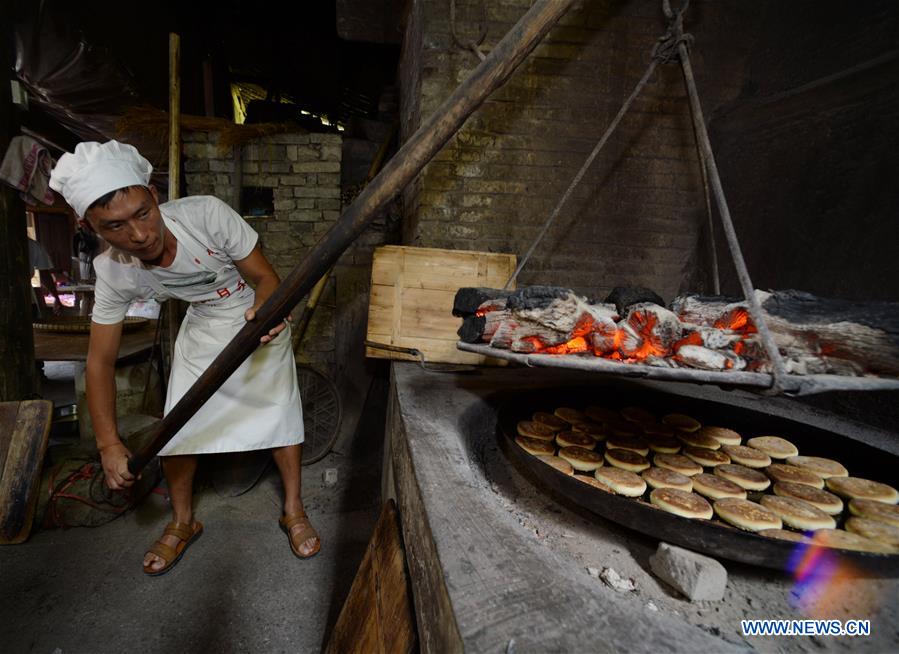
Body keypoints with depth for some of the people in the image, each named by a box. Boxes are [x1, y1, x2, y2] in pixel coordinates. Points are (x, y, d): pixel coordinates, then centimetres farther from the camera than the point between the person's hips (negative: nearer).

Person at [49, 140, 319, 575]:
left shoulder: (206, 214, -33)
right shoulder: (113, 273, -22)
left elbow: (266, 278, -24)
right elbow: (100, 360, -13)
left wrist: (265, 313, -48)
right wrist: (109, 443, -19)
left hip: (258, 317, -2)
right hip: (203, 327, 3)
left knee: (281, 413, -1)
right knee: (176, 427, 2)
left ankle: (293, 510, 22)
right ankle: (183, 523, 29)